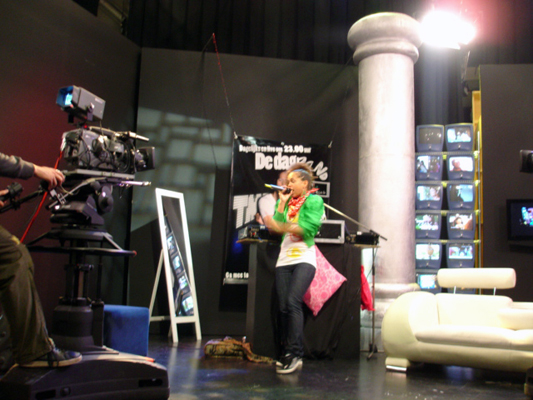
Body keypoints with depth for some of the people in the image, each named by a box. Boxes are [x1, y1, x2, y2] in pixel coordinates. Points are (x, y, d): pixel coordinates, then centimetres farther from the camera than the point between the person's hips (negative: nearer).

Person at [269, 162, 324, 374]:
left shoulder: (314, 200, 4)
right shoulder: (288, 202, 22)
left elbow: (308, 228, -12)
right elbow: (277, 224, 9)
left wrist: (284, 227, -22)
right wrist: (281, 204, 7)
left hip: (303, 259, -6)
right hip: (285, 259, 6)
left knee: (293, 302, -19)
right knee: (284, 307, 0)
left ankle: (295, 354, -18)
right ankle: (288, 354, 7)